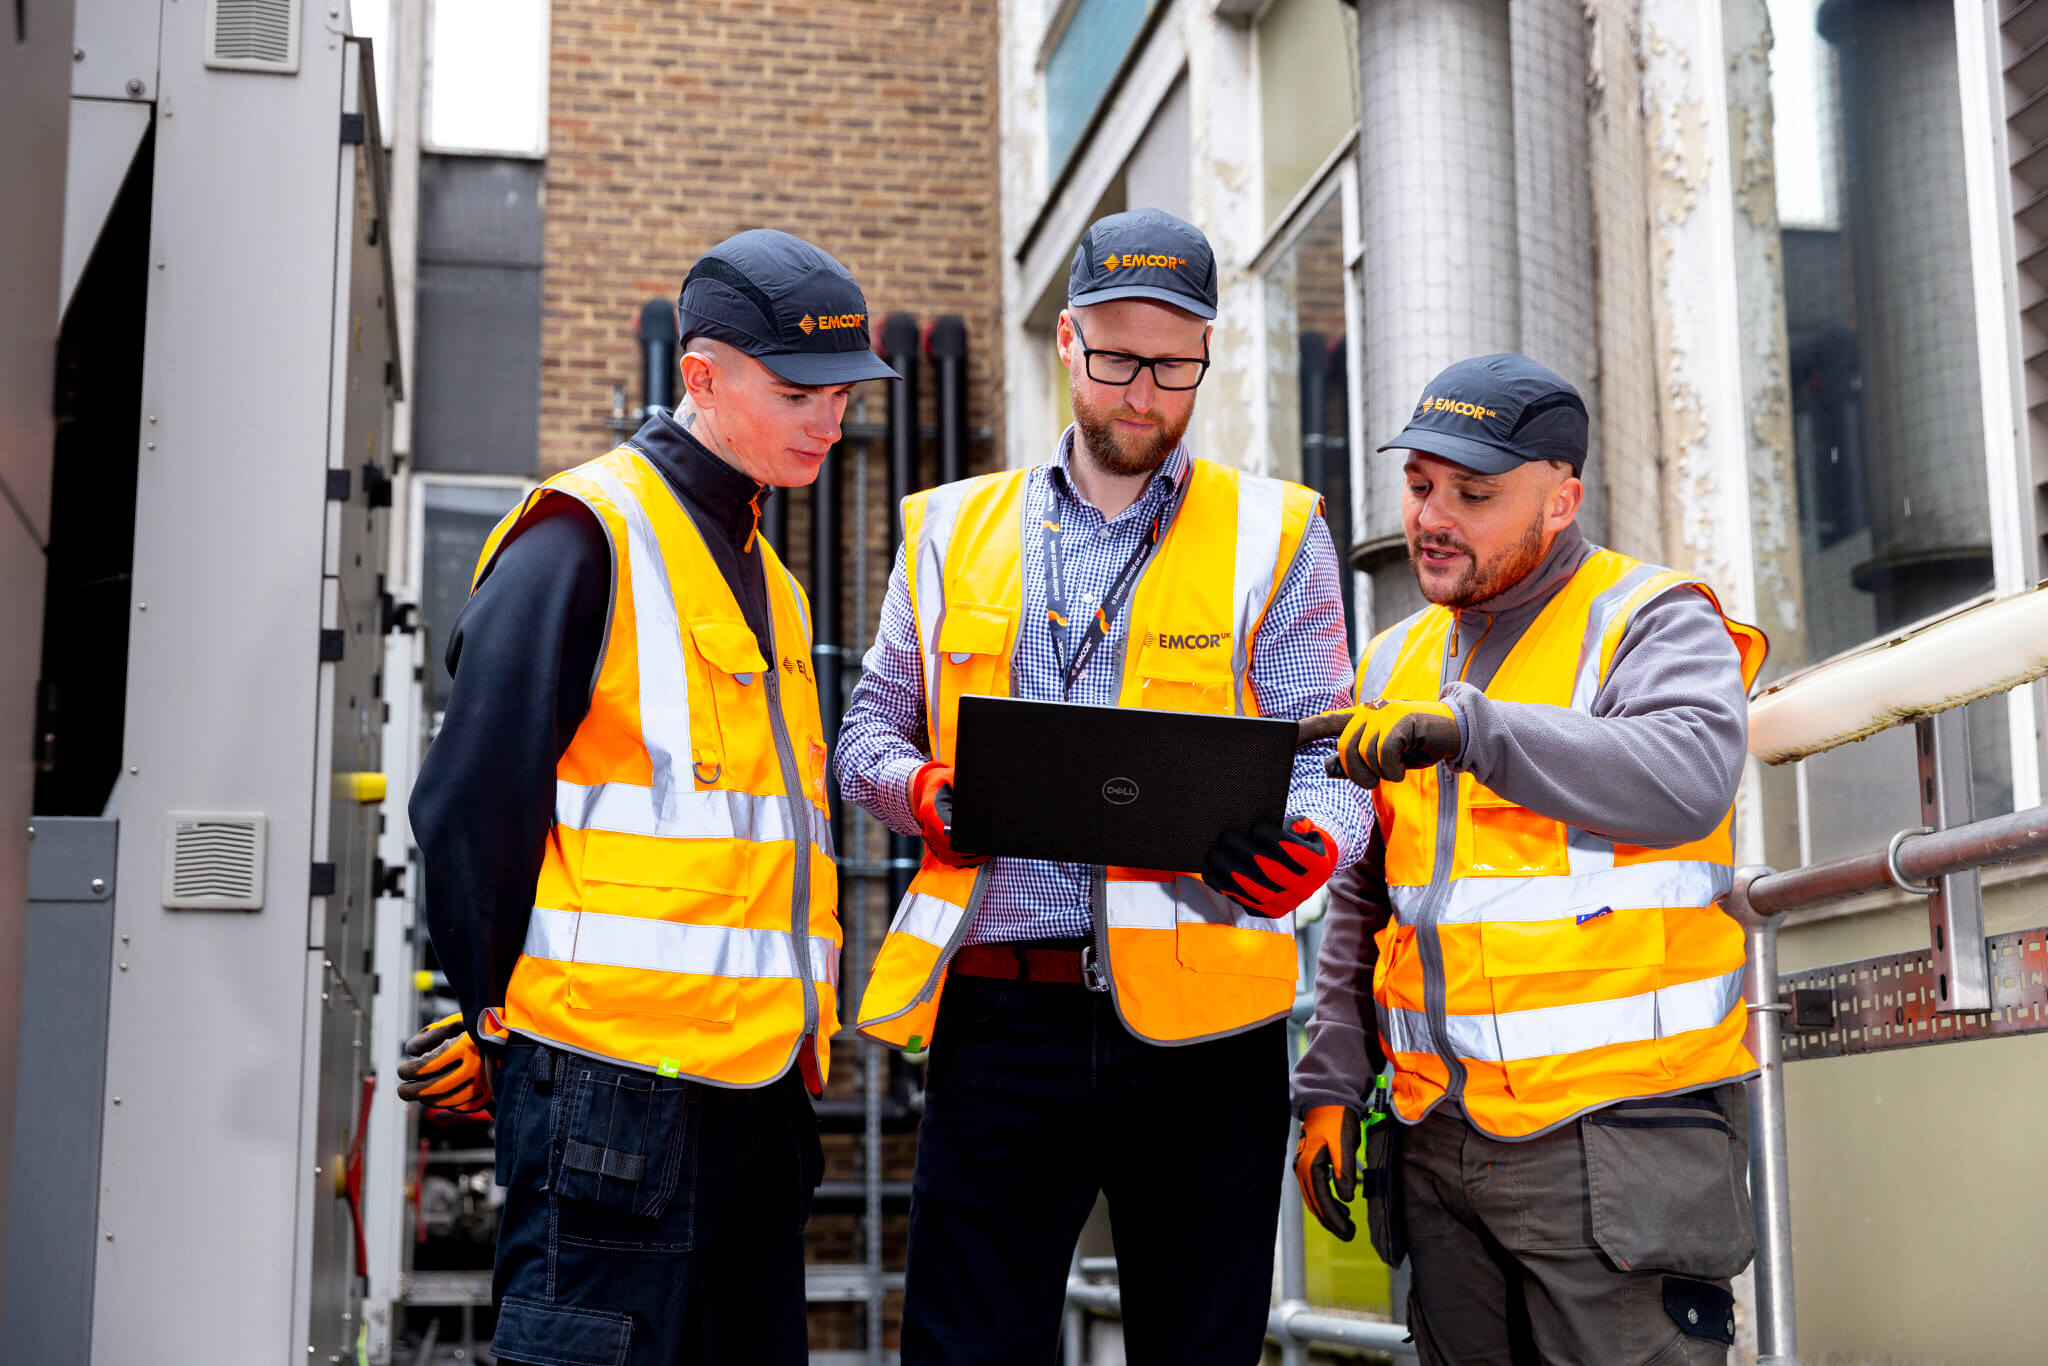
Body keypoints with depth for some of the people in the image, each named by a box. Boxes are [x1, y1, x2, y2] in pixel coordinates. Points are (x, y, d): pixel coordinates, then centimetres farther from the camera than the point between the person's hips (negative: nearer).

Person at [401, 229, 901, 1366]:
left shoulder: (765, 577, 20)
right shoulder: (588, 536, -7)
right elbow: (471, 797, -11)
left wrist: (791, 1037, 17)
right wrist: (493, 1013, -8)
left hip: (755, 1075, 9)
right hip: (615, 1070, -8)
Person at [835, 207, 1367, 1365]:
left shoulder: (1274, 536, 9)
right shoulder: (952, 529, 15)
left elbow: (1325, 761, 3)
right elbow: (872, 729, 17)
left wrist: (1308, 849, -20)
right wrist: (921, 791, -6)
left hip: (1198, 1019, -1)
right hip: (998, 1010, 1)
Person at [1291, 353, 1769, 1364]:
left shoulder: (1652, 622, -3)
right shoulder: (1396, 660, 16)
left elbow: (1689, 779, -25)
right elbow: (1361, 901, 20)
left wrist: (1467, 725, -31)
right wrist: (1330, 1083, 13)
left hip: (1617, 1135, -6)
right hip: (1438, 1142, 6)